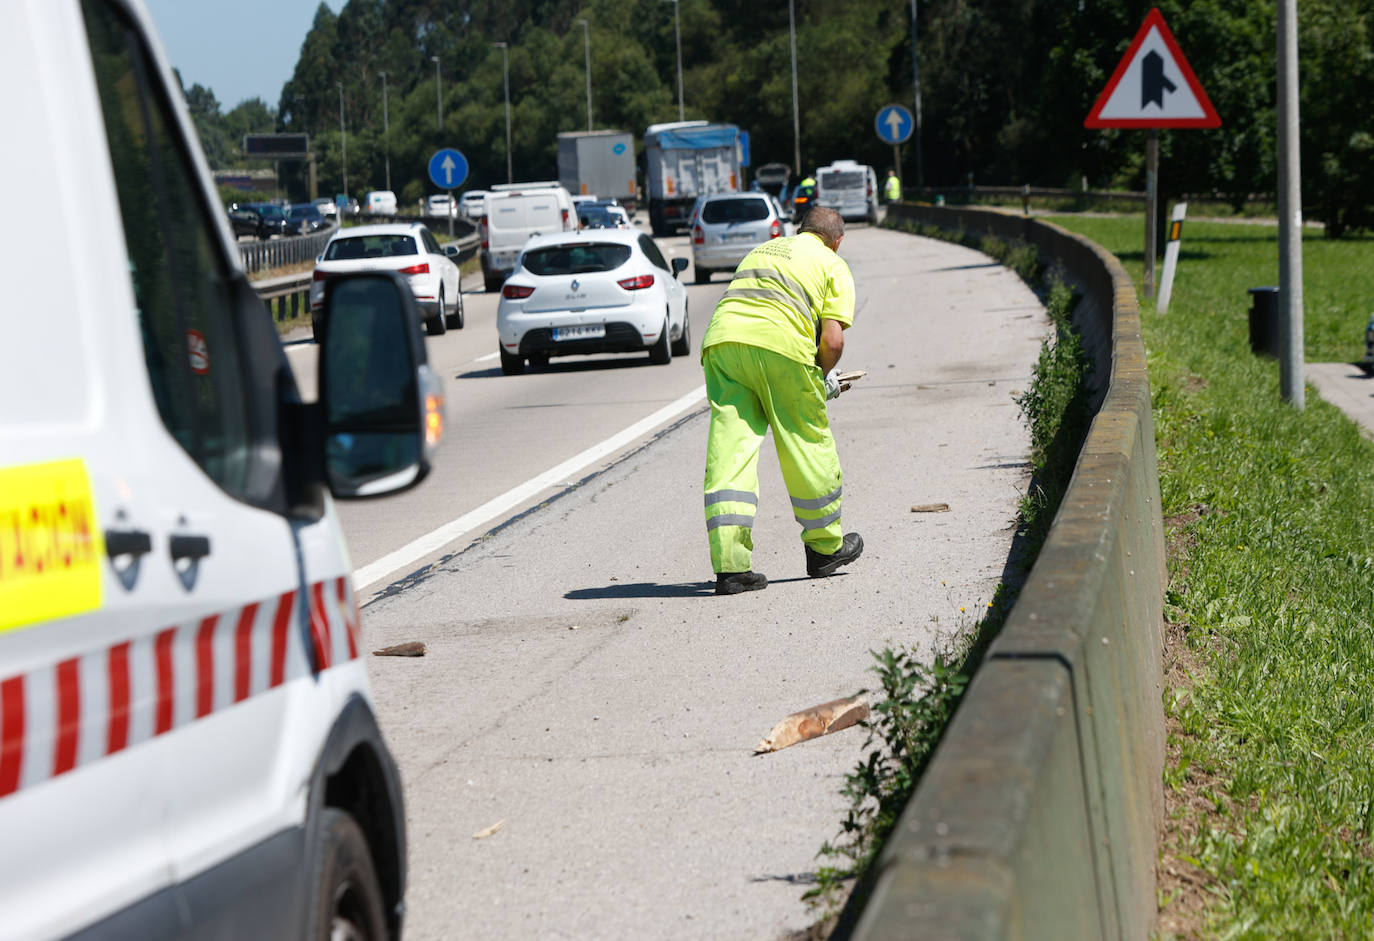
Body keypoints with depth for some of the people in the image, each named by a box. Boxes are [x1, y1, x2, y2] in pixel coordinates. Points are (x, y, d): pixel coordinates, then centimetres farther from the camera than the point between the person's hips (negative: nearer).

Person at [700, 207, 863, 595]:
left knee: (728, 450, 2)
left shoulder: (761, 250, 32)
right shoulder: (834, 266, 15)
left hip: (721, 339, 4)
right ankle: (824, 547, 28)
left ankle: (730, 566, -6)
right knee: (809, 445, 14)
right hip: (780, 344, -4)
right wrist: (824, 377, 22)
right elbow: (832, 339, 2)